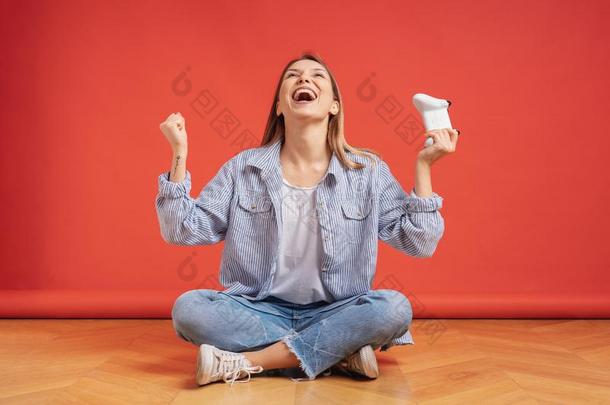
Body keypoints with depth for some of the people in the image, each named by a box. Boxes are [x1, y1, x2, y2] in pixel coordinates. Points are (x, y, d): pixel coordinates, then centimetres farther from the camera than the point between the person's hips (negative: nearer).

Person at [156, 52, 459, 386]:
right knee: (187, 308, -25)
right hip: (261, 310, 1)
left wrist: (422, 164, -11)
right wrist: (179, 153, -9)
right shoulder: (243, 168, 0)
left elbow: (419, 243, -5)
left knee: (395, 308, -29)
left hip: (335, 312, 0)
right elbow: (181, 230, -1)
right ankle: (337, 352, -20)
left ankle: (246, 362, -22)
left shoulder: (368, 171, -2)